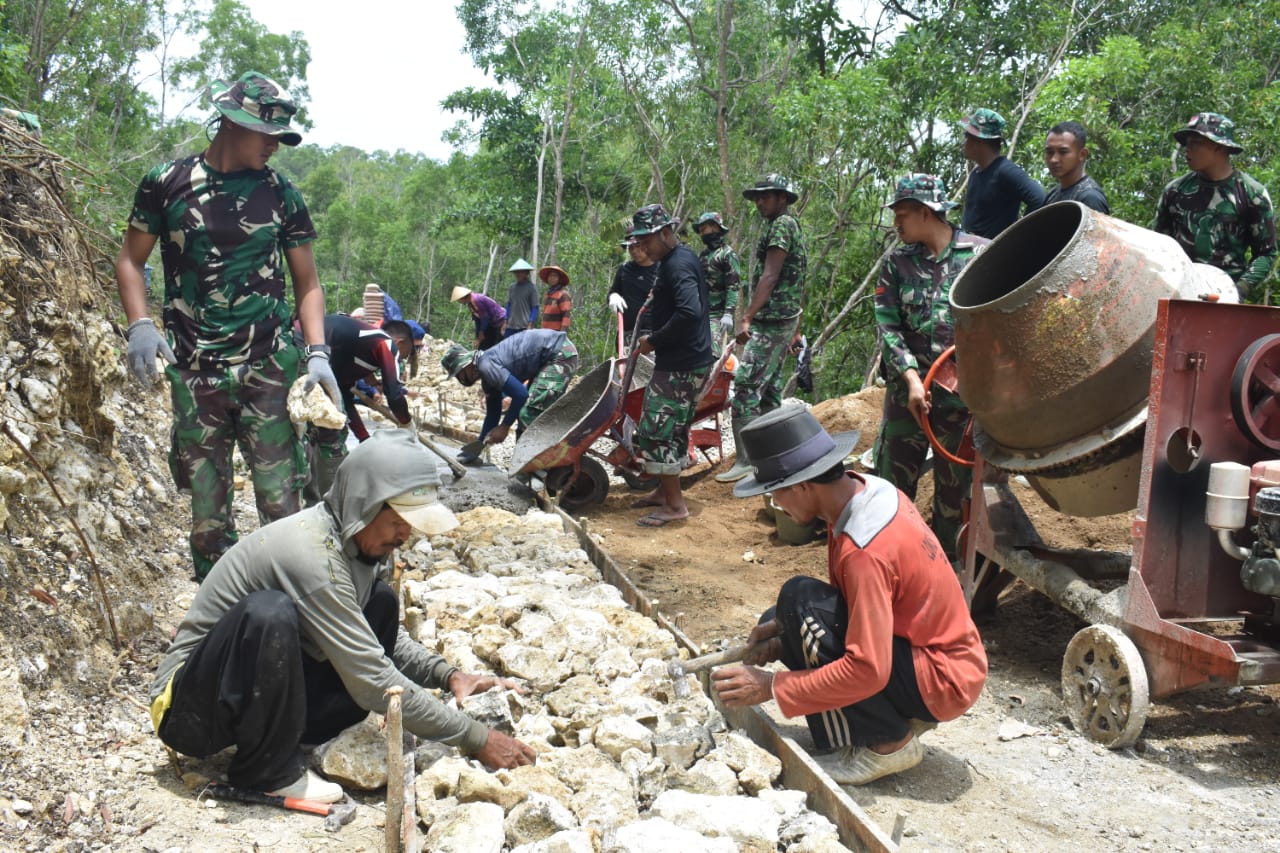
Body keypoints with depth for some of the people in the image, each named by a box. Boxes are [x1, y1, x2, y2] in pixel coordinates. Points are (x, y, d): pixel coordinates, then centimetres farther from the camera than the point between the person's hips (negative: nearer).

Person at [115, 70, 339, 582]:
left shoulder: (281, 195, 5)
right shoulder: (167, 184, 3)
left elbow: (306, 281, 9)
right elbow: (130, 260, 11)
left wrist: (317, 352, -5)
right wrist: (139, 325, -6)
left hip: (268, 370, 0)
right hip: (195, 373, 0)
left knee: (282, 508, -4)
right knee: (207, 516, 5)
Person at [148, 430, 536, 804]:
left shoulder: (359, 540, -2)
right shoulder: (312, 553, -29)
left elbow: (388, 638, 11)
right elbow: (373, 683, -28)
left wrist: (447, 674, -8)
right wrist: (475, 738, -23)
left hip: (269, 693, 8)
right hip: (188, 710, -8)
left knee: (381, 603, -2)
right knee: (269, 611, -36)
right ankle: (269, 770, -14)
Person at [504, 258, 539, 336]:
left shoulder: (532, 287, -3)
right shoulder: (512, 286, 10)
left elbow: (535, 307, -4)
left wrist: (530, 325, -10)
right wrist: (506, 321, 11)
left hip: (524, 326, -5)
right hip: (511, 325, 5)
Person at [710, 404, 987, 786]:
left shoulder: (865, 551, -30)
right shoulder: (866, 489, -3)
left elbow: (867, 670, -31)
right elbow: (847, 594, 9)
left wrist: (771, 687, -23)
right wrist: (784, 630, -3)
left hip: (943, 682, -9)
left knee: (799, 599, -25)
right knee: (774, 625, 5)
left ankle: (888, 742, -9)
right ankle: (902, 716, 9)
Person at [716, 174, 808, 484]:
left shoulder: (781, 225, -10)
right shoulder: (794, 228, 21)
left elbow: (769, 276, -21)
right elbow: (798, 282, 23)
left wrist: (747, 317, -27)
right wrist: (796, 328, 25)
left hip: (770, 321, -11)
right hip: (786, 319, 11)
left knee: (746, 386, -14)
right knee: (769, 387, 13)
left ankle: (747, 460, -14)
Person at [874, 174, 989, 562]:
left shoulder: (981, 253, -1)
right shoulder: (897, 262, 6)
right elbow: (887, 324, -1)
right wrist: (911, 377, -12)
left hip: (964, 392, -2)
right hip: (908, 388, 2)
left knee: (955, 485, 9)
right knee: (892, 478, 5)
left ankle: (944, 559, 25)